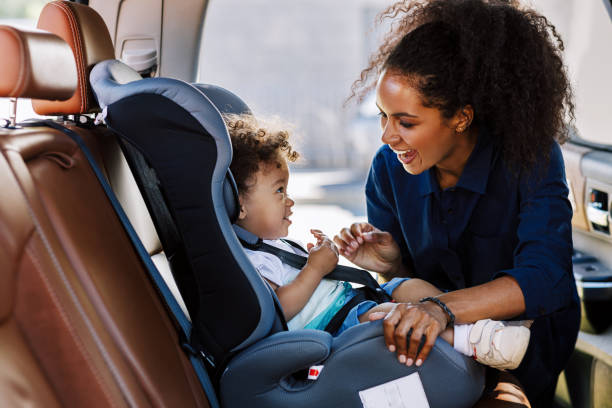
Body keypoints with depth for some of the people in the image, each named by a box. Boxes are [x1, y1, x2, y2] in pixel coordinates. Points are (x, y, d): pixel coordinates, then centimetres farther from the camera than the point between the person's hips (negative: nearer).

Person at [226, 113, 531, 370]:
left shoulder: (270, 243, 23)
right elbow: (278, 308, -25)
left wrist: (322, 255, 13)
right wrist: (316, 268, -17)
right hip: (331, 325, -11)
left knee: (412, 286, -2)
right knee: (385, 313, -34)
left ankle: (485, 326, -14)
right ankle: (468, 340, -39)